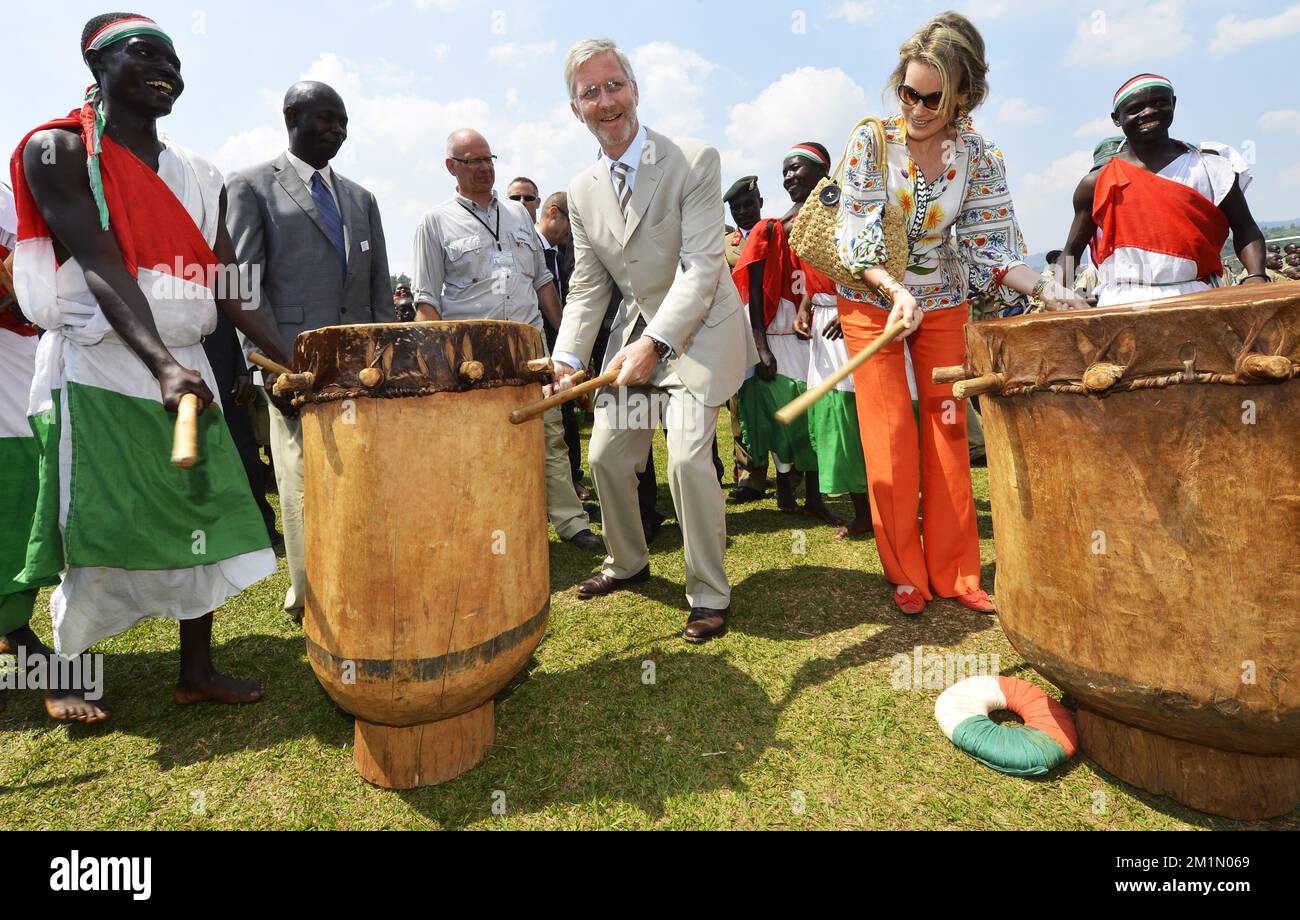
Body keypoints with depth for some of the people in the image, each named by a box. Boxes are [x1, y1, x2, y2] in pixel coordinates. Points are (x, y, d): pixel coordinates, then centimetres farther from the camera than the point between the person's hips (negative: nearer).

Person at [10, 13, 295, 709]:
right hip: (96, 374, -5)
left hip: (185, 372, 5)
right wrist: (162, 364, -32)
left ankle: (196, 672, 18)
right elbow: (101, 267, -18)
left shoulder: (201, 179, 12)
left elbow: (231, 290, 6)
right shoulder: (58, 151, -3)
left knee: (203, 522, 5)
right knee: (89, 534, 1)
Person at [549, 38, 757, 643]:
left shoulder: (695, 162, -12)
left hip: (698, 333, -6)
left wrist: (654, 341, -32)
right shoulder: (582, 192, 5)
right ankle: (628, 563, 32)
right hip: (637, 338, 6)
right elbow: (587, 287, 5)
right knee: (606, 457, 7)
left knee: (688, 458, -21)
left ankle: (709, 594, -1)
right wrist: (567, 356, -9)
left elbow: (702, 266, -21)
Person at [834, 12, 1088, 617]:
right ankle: (906, 574, 11)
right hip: (871, 301, -2)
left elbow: (990, 249, -4)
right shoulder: (872, 141, -11)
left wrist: (1044, 287, -21)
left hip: (942, 304, 2)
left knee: (948, 434, 2)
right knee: (891, 442, -3)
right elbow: (853, 239, -15)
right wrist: (895, 291, -31)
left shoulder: (978, 158, -4)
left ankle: (953, 573, 14)